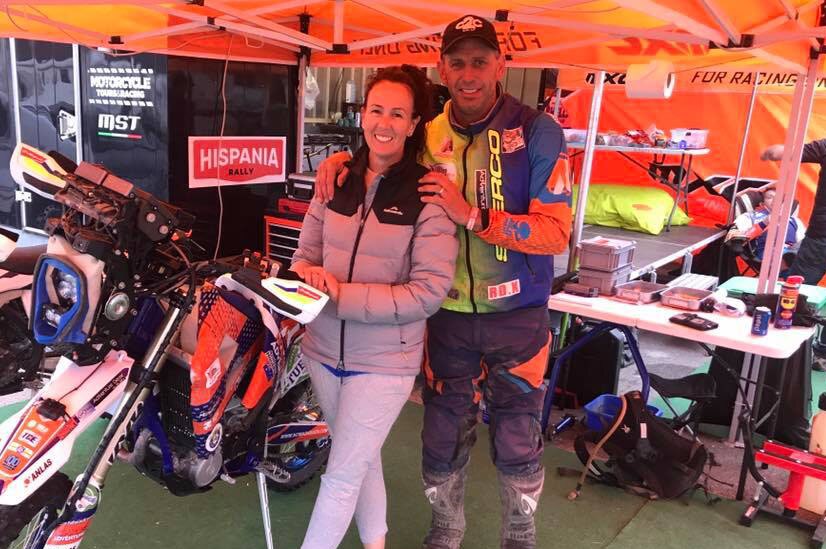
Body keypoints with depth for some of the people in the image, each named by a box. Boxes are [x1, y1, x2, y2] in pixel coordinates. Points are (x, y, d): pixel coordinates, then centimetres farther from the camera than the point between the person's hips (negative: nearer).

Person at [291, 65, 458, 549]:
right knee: (363, 459, 23)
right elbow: (307, 252, 7)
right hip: (325, 349, 6)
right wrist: (309, 278, -17)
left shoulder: (428, 194, -15)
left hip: (385, 361, -5)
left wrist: (343, 296, -24)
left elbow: (431, 290, -20)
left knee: (342, 475, 4)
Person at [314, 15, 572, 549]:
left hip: (517, 316, -3)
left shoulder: (537, 131, -11)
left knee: (518, 442, 13)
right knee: (443, 437, 17)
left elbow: (556, 233, -17)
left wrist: (471, 216, -26)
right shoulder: (427, 137, 0)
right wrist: (341, 159, -2)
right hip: (448, 316, 3)